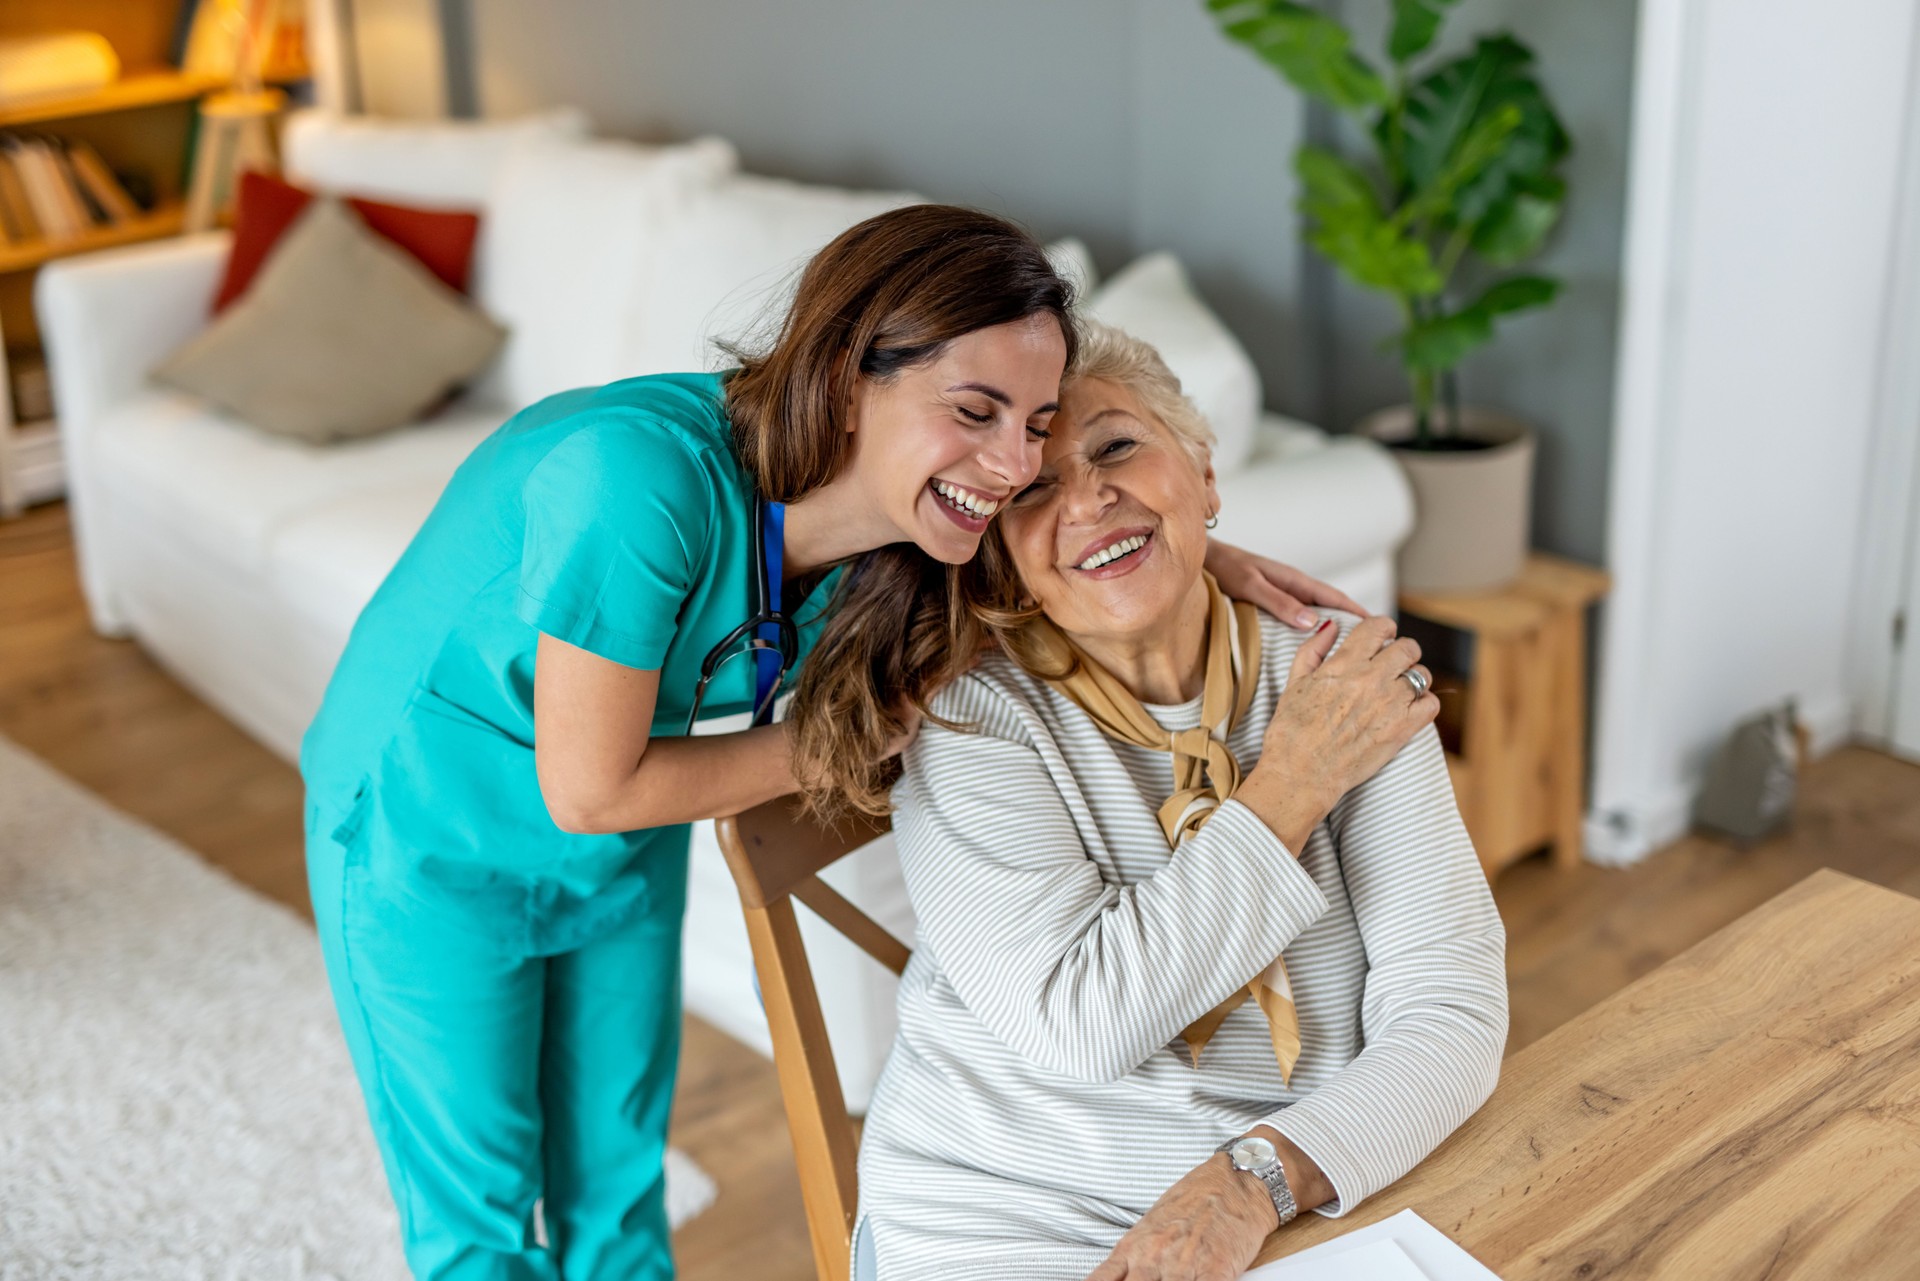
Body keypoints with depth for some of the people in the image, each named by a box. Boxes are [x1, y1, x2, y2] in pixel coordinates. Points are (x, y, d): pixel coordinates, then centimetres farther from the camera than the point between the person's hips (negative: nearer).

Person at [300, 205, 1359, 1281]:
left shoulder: (883, 527, -19)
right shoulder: (642, 478, -40)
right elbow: (591, 791, -31)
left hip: (621, 859, 5)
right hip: (428, 835, -5)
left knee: (619, 1181, 21)